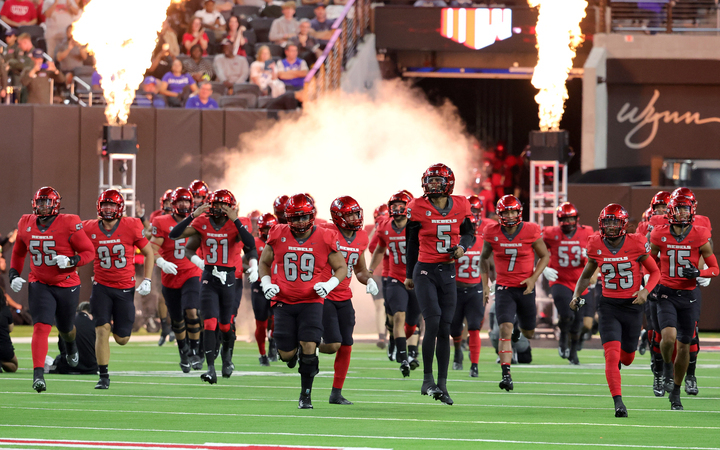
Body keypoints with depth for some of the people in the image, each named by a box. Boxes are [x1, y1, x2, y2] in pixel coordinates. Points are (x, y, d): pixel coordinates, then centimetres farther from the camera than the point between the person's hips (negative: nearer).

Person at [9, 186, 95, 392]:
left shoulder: (69, 224, -14)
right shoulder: (26, 224, -1)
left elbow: (88, 252, -7)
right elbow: (18, 252, 16)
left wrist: (71, 261, -25)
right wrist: (14, 274, 4)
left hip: (67, 285, -1)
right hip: (40, 285, 1)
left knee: (65, 328, 19)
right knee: (41, 327, -18)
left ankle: (71, 345, 57)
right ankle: (38, 375, -22)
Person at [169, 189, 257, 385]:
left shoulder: (235, 225, -5)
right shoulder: (202, 223, -1)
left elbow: (250, 244, -23)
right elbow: (174, 235, -7)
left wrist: (235, 220, -27)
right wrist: (193, 215, -16)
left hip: (228, 278, 0)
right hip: (209, 278, 0)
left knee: (226, 325, 10)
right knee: (210, 323, -12)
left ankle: (227, 356, 40)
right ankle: (211, 369, -15)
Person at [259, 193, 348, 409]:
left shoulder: (325, 239, -4)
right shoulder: (278, 236, -2)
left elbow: (341, 268, 7)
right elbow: (264, 262, 15)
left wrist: (329, 285, -11)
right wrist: (266, 284, -2)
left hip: (311, 301, -1)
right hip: (284, 302, 1)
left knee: (308, 348, -14)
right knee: (286, 354, -3)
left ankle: (306, 395, 2)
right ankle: (294, 351, 36)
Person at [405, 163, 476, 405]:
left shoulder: (460, 206, 1)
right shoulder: (418, 208, -4)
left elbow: (469, 233, 15)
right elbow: (412, 242, 6)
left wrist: (462, 246, -9)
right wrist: (409, 274, 13)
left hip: (448, 272, 3)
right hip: (425, 271, -3)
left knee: (445, 330, 4)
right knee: (432, 324, -16)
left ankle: (442, 384, 10)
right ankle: (428, 380, -4)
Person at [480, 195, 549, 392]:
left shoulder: (530, 231, -9)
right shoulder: (492, 233, -5)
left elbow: (544, 256, 3)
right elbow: (484, 258, 12)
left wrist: (533, 278, -11)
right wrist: (485, 284, 6)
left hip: (525, 288, 1)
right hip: (504, 287, -1)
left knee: (528, 333, 14)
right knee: (505, 328, -18)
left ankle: (520, 328, 54)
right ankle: (506, 375, -20)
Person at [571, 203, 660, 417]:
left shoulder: (636, 244, -10)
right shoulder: (596, 246, -3)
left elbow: (655, 272, 2)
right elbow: (586, 275, 14)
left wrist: (645, 291, -15)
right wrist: (576, 295, -1)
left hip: (632, 306, 0)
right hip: (609, 305, 0)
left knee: (627, 358, 14)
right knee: (612, 355, -16)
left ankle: (617, 360, 52)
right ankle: (618, 402, -15)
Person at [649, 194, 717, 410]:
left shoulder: (700, 236, -5)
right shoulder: (660, 235, -3)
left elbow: (714, 268, 2)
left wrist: (698, 273, -17)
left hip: (689, 295, 1)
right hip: (666, 294, -1)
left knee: (684, 346, 5)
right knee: (669, 336, -23)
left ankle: (675, 393, 23)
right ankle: (667, 368, 10)